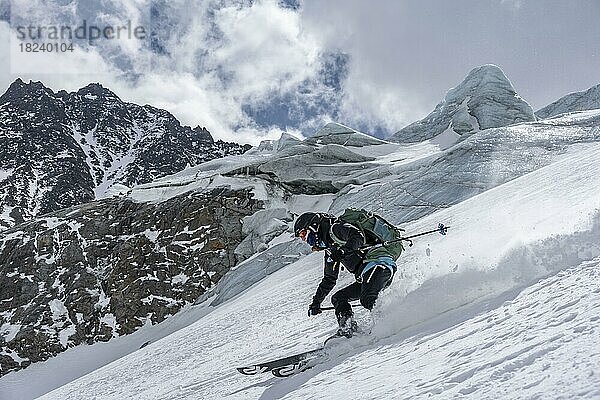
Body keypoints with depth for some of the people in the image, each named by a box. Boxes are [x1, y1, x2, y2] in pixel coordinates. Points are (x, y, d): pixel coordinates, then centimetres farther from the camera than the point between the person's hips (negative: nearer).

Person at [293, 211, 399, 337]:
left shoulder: (335, 229, -1)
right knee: (338, 298, 7)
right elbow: (329, 279, 34)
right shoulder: (330, 249, 27)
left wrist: (343, 250, -35)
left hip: (378, 262, -9)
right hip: (365, 277, 10)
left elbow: (358, 236, -20)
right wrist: (316, 302, 33)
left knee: (367, 299, -29)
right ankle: (348, 329, -10)